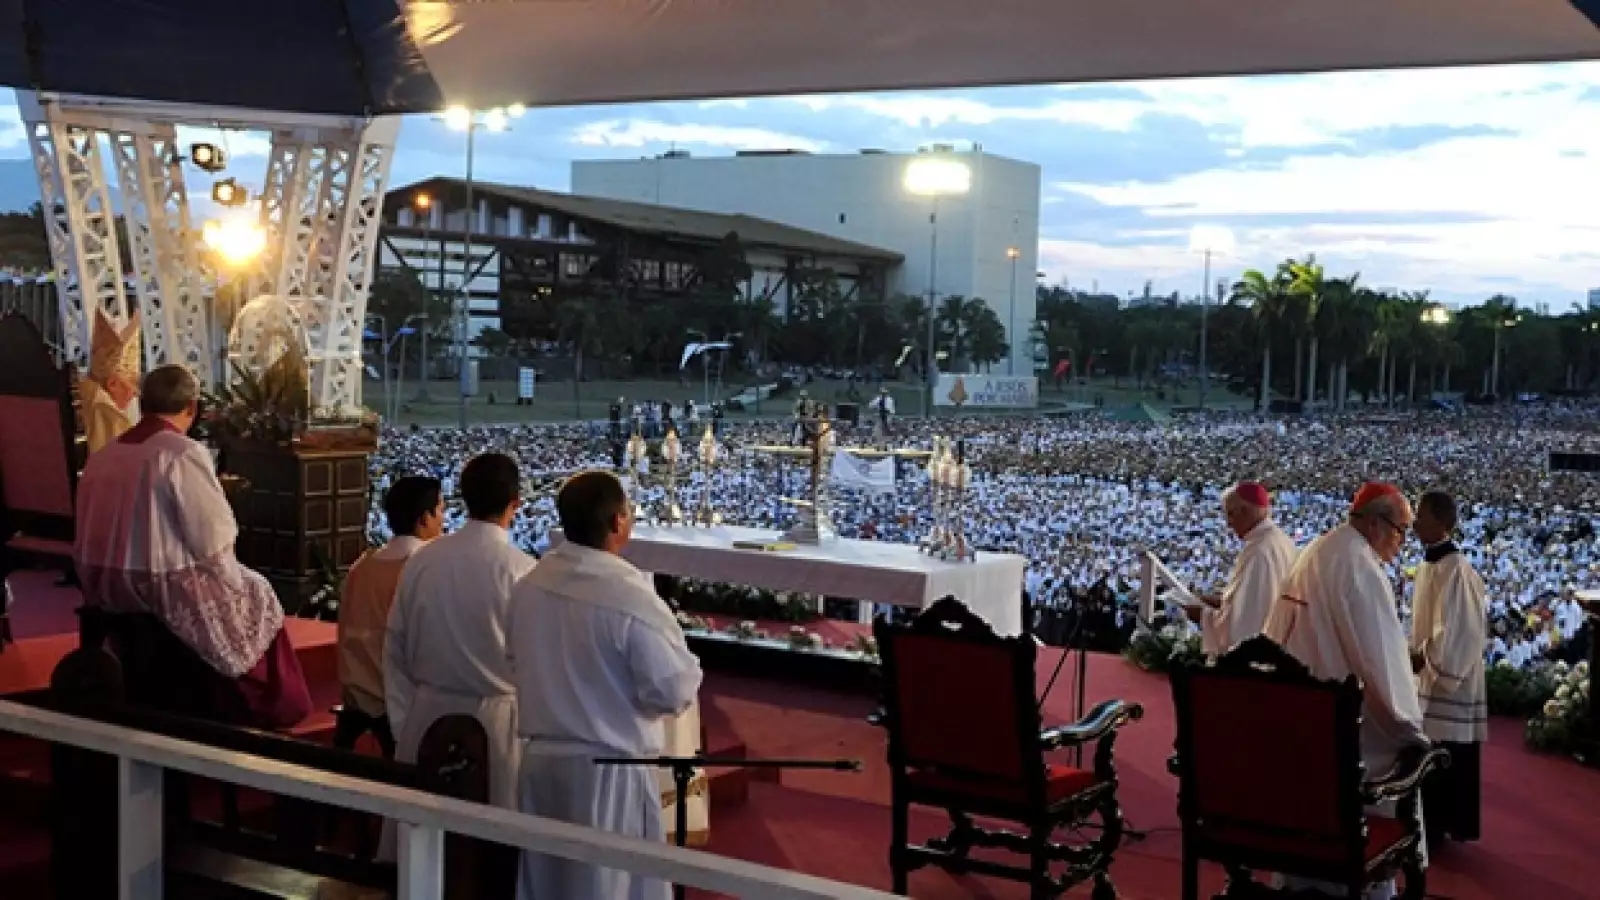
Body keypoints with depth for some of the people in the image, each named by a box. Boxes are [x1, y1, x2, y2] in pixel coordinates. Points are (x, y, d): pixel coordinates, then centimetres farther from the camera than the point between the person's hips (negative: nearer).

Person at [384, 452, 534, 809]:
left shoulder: (421, 562, 0)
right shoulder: (522, 570, -13)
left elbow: (395, 651, 7)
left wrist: (402, 725, 14)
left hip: (429, 716, 4)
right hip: (495, 721, -4)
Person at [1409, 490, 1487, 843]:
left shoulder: (1455, 569, -19)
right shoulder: (1429, 563, 9)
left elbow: (1455, 629, -21)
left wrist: (1420, 659, -13)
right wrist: (1415, 653, 7)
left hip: (1449, 678, -9)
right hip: (1430, 675, 9)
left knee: (1447, 760, -1)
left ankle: (1446, 827, 7)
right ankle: (1433, 825, 22)